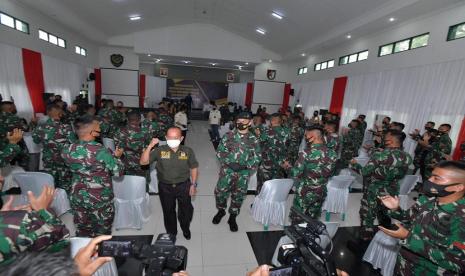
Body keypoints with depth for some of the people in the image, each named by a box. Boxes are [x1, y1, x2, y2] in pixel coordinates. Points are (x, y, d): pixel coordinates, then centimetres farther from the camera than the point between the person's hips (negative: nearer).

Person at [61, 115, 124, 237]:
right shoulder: (101, 151, -24)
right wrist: (117, 156, 1)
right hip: (100, 199, -4)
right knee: (102, 234, 16)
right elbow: (118, 172, -16)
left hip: (77, 198, 5)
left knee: (82, 233, 22)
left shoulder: (67, 151, -8)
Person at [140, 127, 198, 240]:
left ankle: (186, 229, 51)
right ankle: (171, 232, 48)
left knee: (186, 210, 19)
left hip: (184, 186, 0)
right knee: (168, 211, 20)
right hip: (165, 187, 0)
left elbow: (193, 168, -2)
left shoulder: (188, 151, -12)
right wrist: (150, 146, -29)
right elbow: (143, 162, -17)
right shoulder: (160, 151, -13)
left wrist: (193, 184, -4)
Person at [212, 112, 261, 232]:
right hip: (227, 170, 0)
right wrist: (229, 163, -16)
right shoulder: (228, 135, -3)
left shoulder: (254, 140, -1)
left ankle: (232, 217, 35)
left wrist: (245, 166, -13)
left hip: (243, 173, 1)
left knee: (238, 196, 13)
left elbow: (257, 157, 2)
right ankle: (221, 211, 38)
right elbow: (219, 151, -3)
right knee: (220, 191, 7)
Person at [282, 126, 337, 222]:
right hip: (321, 193, 5)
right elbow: (331, 173, 4)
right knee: (313, 220, 25)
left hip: (305, 193, -5)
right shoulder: (332, 153, -7)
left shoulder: (306, 153, -22)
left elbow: (296, 174, -20)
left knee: (297, 221, 16)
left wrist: (288, 166, -1)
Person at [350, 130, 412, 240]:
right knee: (385, 219, 25)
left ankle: (365, 242, 27)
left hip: (374, 192, -5)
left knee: (367, 217, 13)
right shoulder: (407, 158, -7)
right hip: (392, 193, 5)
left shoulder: (380, 154, -23)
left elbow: (365, 172, -19)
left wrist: (354, 164, -3)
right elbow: (400, 175, 7)